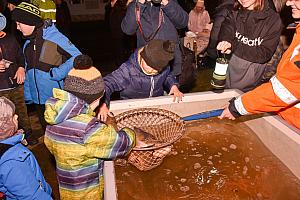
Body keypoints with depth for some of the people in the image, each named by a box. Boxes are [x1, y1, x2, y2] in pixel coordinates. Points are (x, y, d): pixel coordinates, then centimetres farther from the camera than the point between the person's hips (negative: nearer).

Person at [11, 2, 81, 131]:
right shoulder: (27, 44, 9)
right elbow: (28, 71, 15)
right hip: (37, 99, 7)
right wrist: (27, 96, 13)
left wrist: (57, 73, -20)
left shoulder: (54, 37, -13)